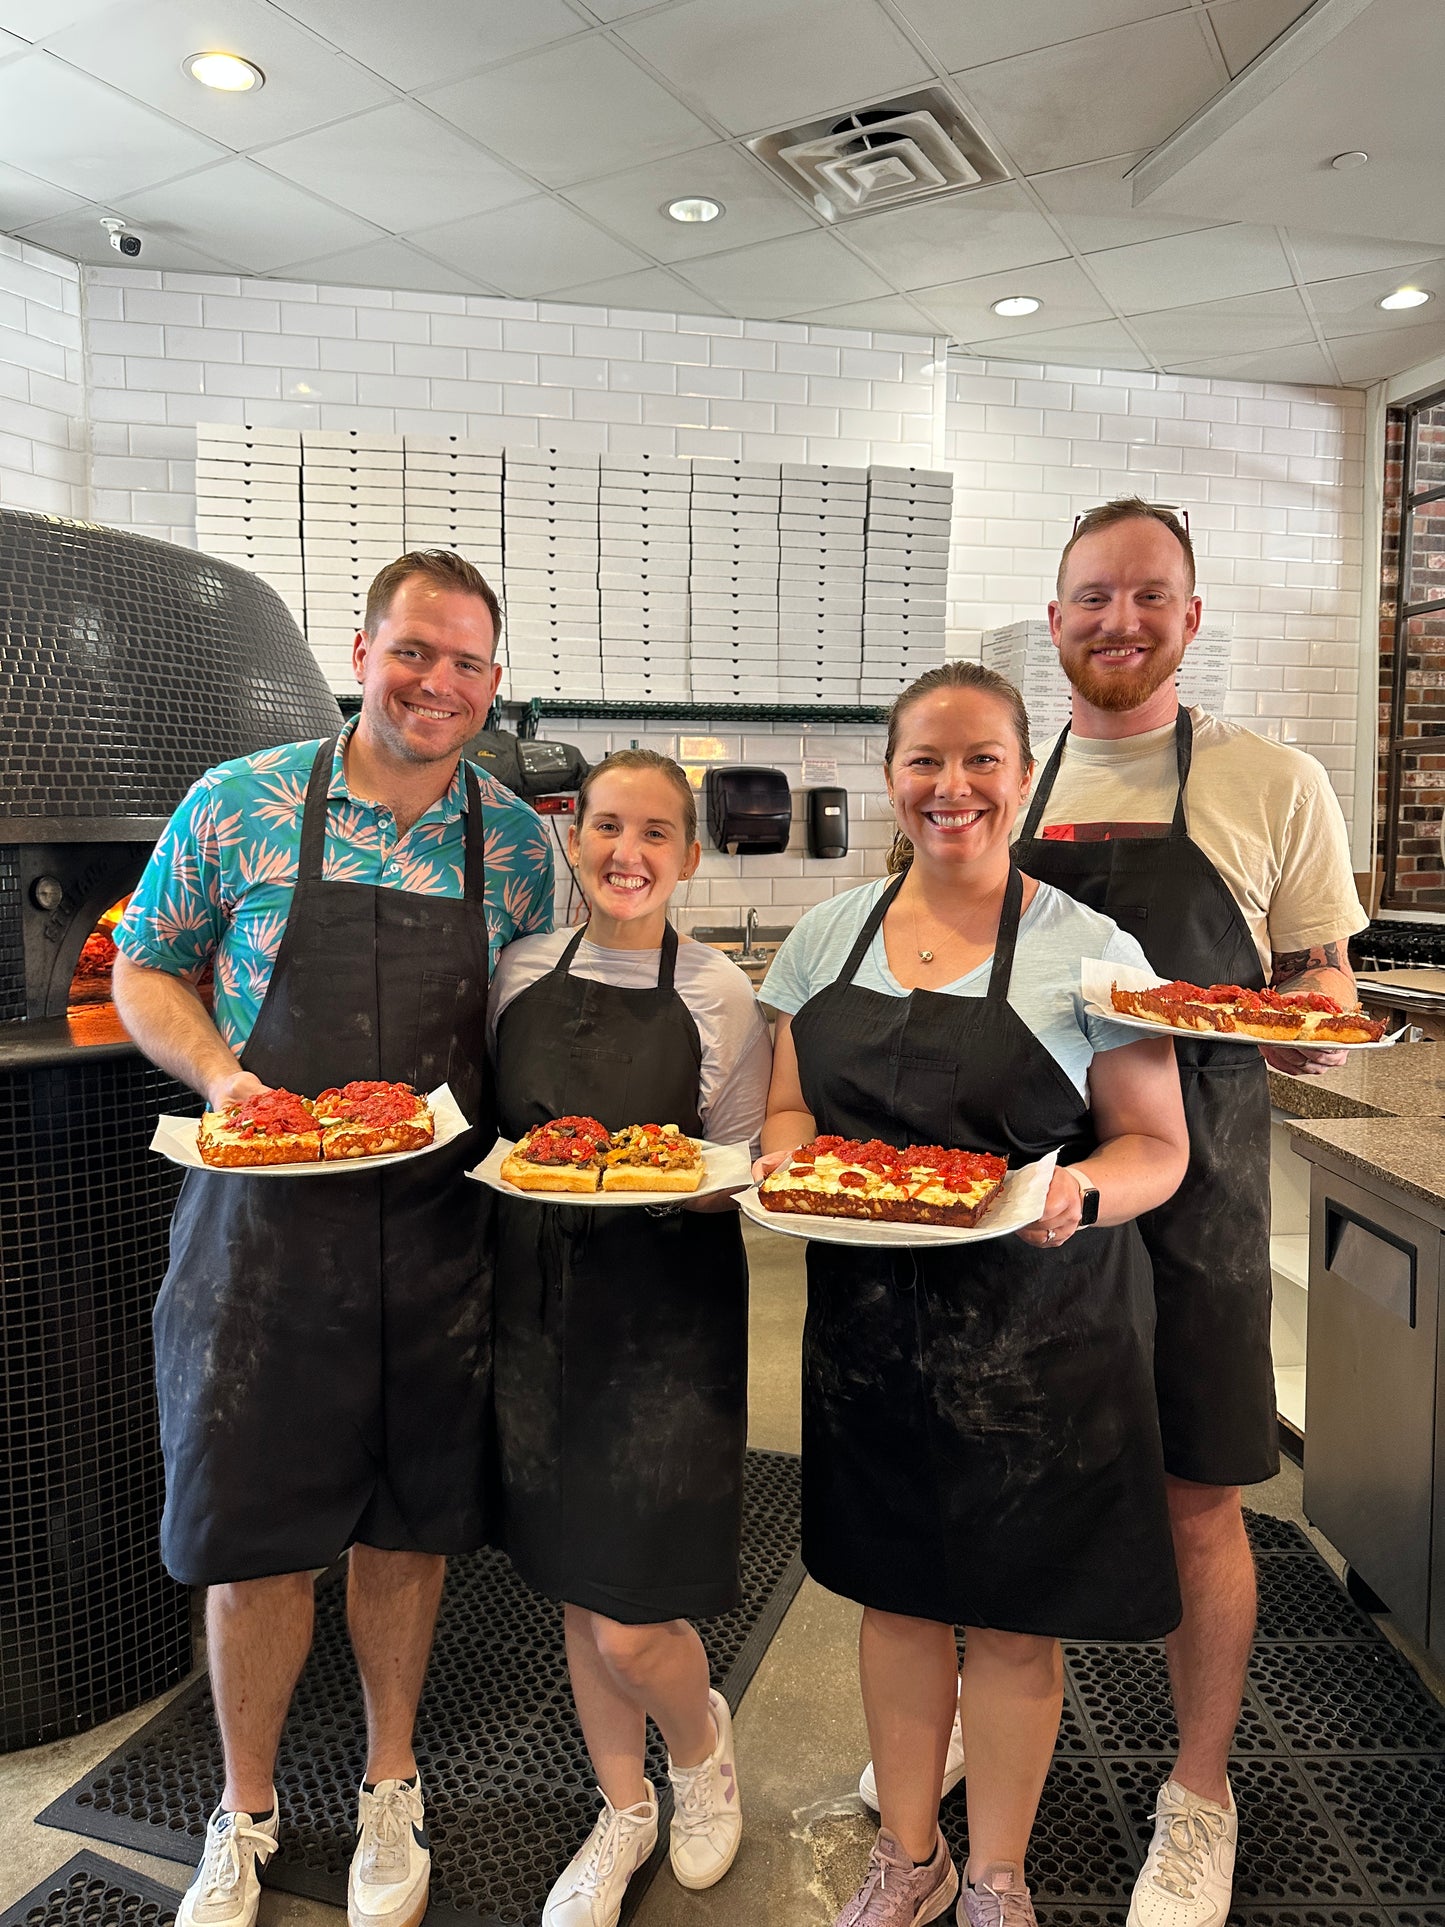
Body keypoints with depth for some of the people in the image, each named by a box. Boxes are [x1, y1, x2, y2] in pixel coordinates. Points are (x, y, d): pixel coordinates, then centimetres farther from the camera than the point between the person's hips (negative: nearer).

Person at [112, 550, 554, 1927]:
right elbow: (145, 974, 5)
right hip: (261, 1222, -1)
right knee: (252, 1532, 10)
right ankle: (245, 1814, 38)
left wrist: (512, 1130, -9)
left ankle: (389, 1788, 41)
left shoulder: (516, 841, 1)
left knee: (408, 1528, 15)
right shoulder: (237, 805, -4)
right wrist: (224, 1077, -13)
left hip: (438, 1234, 2)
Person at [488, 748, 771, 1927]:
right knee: (574, 1589, 17)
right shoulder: (523, 972, 2)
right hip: (540, 1305, 4)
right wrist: (533, 1167, -6)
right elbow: (493, 1132, 12)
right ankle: (625, 1811, 43)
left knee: (633, 1625, -1)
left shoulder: (720, 995, -9)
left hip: (668, 1321, -4)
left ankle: (700, 1739, 36)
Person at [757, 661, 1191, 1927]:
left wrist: (1081, 1193, -25)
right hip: (869, 1315, 3)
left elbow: (1157, 1145, -4)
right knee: (897, 1590, 18)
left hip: (1039, 1327, -3)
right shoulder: (829, 935, 4)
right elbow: (791, 1108, 10)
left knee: (1017, 1616, 12)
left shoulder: (1089, 950, -7)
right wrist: (787, 1164, -11)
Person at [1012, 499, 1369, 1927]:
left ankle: (1198, 1796, 32)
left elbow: (1325, 984, 4)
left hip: (1190, 1183, -2)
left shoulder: (1273, 785, 0)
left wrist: (1307, 1030, -18)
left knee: (1198, 1495, 8)